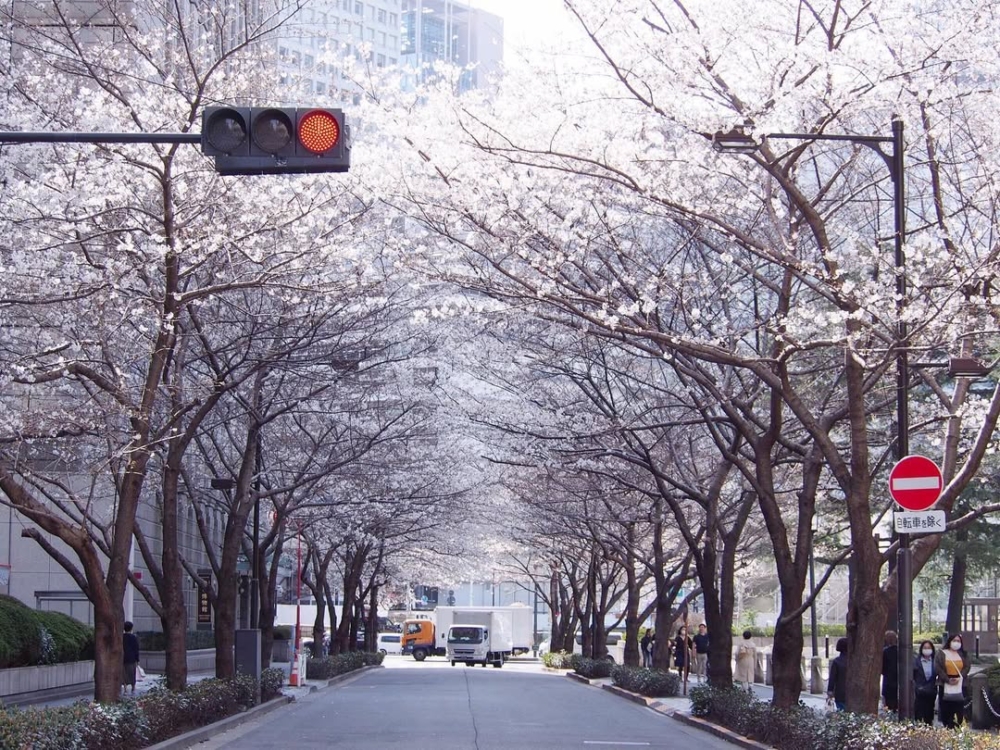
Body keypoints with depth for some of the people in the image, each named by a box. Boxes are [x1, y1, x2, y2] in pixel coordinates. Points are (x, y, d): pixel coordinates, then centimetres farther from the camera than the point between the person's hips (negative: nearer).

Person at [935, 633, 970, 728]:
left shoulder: (963, 654, 14)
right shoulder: (941, 654, 6)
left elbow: (967, 667, 3)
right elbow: (938, 668, -4)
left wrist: (959, 678, -13)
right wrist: (948, 680, -14)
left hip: (960, 685, 2)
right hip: (945, 686, -2)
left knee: (959, 710, -4)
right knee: (946, 710, -3)